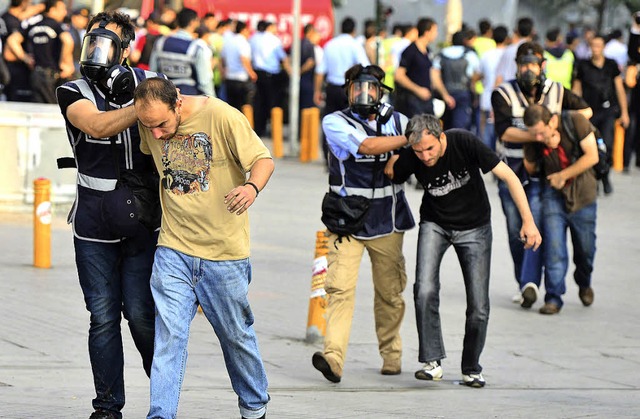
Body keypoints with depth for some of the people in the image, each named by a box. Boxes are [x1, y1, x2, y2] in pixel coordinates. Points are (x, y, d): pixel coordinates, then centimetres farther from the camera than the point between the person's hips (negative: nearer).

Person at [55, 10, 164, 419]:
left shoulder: (148, 83, 2)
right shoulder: (74, 93, -4)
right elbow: (99, 125, -25)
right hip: (94, 227, 0)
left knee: (141, 314, -2)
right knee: (103, 317, 3)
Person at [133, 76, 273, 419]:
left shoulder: (222, 117, -16)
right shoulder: (149, 124, -2)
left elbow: (264, 159, -14)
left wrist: (252, 187, -31)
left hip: (224, 251, -2)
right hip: (173, 249, 2)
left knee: (236, 334, 12)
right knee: (169, 334, -10)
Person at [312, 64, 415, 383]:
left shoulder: (397, 122, 8)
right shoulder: (335, 123, -3)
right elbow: (367, 146, -19)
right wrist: (410, 138, -15)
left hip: (387, 223, 3)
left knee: (390, 292, 8)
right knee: (340, 287, -17)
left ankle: (391, 354, 26)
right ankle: (334, 357, -24)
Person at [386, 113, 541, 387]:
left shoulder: (465, 143, -27)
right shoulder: (409, 160, -20)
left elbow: (508, 177, -21)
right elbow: (388, 175, 3)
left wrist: (528, 221, -23)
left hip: (474, 228, -1)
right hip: (435, 224, 1)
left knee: (479, 307, -4)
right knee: (425, 291, -22)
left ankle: (471, 369, 16)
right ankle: (432, 361, -12)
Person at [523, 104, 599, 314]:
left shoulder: (575, 121, -17)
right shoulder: (533, 140, -9)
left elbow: (592, 156, -15)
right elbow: (530, 167, 0)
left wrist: (562, 175, -15)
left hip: (583, 194, -1)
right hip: (554, 195, 1)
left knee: (585, 248, 9)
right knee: (554, 246, -13)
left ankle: (584, 284, 38)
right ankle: (553, 297, -9)